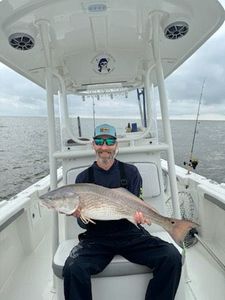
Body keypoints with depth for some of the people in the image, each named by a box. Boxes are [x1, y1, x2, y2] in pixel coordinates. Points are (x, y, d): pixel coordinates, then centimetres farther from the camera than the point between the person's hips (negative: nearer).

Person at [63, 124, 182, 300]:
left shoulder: (130, 172, 7)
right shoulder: (84, 178, 7)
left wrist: (140, 215, -17)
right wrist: (80, 216, -17)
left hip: (130, 234, 1)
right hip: (96, 238, 0)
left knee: (172, 257, -20)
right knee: (72, 269, -28)